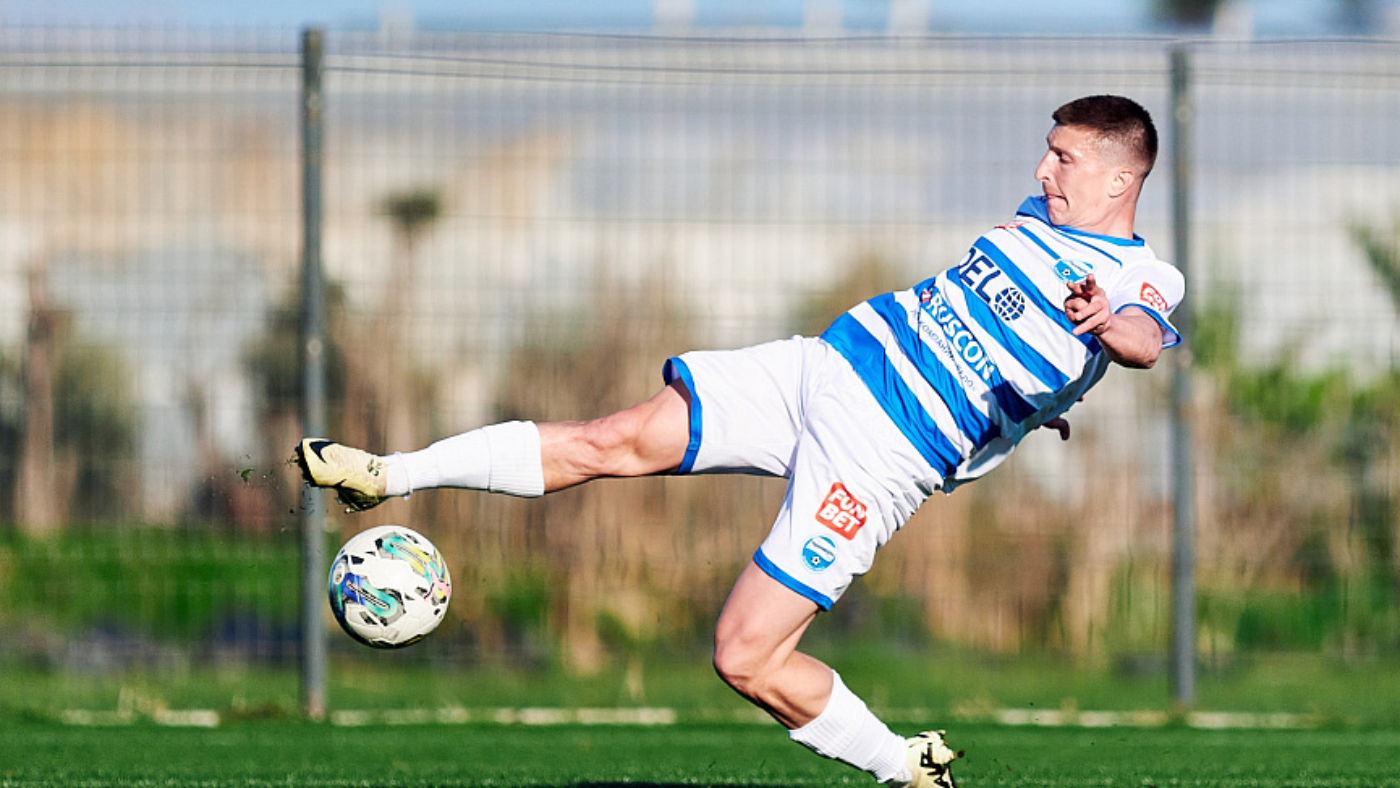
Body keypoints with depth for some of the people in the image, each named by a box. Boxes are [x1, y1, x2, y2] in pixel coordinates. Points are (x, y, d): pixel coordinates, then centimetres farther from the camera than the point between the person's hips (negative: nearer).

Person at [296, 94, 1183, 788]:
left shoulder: (1138, 281, -13)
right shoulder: (1040, 217, 13)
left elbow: (1147, 341, -37)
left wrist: (1106, 324, -57)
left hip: (879, 459, -7)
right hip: (822, 368, 7)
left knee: (746, 659, -10)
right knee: (619, 440, -5)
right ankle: (387, 475, -1)